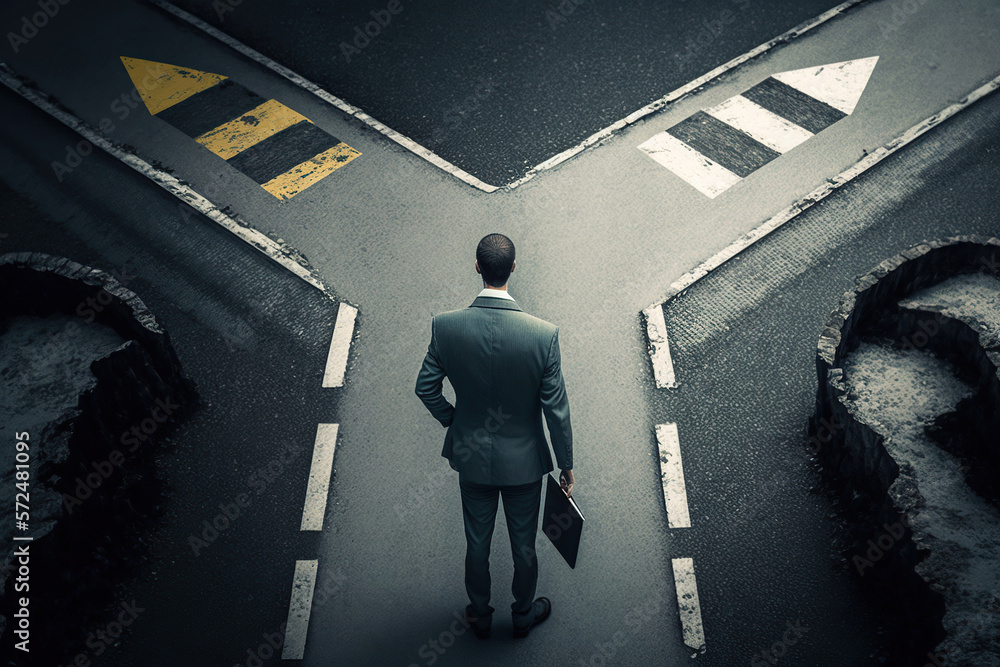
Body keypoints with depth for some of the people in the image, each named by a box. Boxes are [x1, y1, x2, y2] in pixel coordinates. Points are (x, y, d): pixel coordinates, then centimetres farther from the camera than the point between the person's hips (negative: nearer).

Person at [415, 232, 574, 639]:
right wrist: (566, 464, -2)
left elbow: (426, 387, -8)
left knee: (477, 543, 23)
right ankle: (523, 614, 48)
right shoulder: (543, 334, -26)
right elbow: (556, 408, -17)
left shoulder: (445, 326, -21)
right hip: (523, 459, -1)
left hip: (471, 456, 2)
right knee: (524, 545, 23)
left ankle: (479, 616, 47)